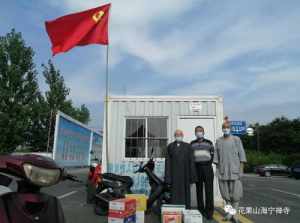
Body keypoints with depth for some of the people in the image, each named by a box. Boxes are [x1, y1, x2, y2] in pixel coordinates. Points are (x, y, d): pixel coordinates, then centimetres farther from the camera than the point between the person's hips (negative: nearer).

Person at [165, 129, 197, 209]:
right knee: (175, 193, 1)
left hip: (185, 175, 1)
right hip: (174, 175, -1)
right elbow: (168, 162, 2)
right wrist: (167, 177, -4)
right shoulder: (170, 146, 6)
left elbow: (191, 161, 4)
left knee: (185, 193, 6)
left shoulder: (187, 146, 8)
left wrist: (192, 175, -1)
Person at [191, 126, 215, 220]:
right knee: (199, 190, 7)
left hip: (207, 168, -1)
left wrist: (208, 166, -4)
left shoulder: (209, 143, 9)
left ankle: (209, 211, 1)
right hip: (197, 168, 2)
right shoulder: (192, 144, 11)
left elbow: (212, 155, 7)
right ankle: (201, 210, 17)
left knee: (209, 190, -5)